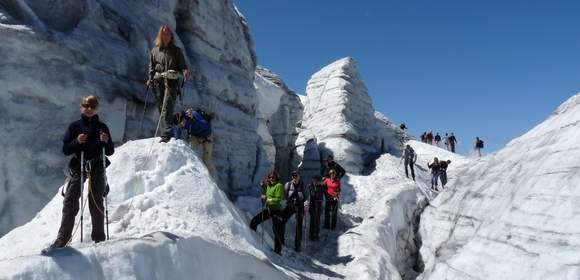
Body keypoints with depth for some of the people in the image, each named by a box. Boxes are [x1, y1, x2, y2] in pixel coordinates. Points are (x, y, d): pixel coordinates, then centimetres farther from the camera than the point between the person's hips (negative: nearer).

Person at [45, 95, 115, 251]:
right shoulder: (75, 126, 6)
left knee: (96, 203, 1)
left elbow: (110, 152, 6)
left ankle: (99, 238, 8)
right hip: (78, 167, 1)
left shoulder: (102, 127, 6)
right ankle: (62, 239, -1)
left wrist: (107, 141, -15)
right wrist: (77, 142, -16)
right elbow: (65, 150, 3)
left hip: (97, 168, 0)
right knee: (70, 202, -5)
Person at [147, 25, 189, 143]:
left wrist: (185, 71, -18)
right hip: (158, 81, 4)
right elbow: (151, 67, 20)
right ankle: (167, 132, 14)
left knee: (167, 108, -17)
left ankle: (166, 135, -24)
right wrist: (150, 79, 6)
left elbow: (182, 65, 4)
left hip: (171, 82, -4)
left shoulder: (176, 50, 8)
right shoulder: (154, 51, 15)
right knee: (161, 107, 5)